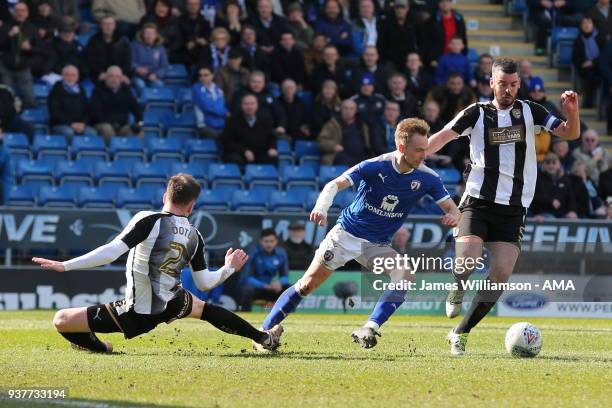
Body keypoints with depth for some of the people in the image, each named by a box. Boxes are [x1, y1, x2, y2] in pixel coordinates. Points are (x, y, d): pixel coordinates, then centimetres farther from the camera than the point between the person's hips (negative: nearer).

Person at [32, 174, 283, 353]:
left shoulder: (148, 220, -15)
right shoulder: (194, 236, 1)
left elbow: (112, 251, -24)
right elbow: (204, 283, 10)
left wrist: (64, 266, -22)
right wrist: (229, 269, 29)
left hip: (135, 316, -5)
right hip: (170, 306, 5)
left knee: (61, 320, 0)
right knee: (205, 308, 39)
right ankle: (264, 338, 44)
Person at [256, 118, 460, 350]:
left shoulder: (427, 178, -11)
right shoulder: (375, 166, -20)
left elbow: (451, 208, -8)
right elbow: (335, 185, -25)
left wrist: (452, 216, -33)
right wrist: (321, 207, -45)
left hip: (378, 244, 3)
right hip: (347, 234, -3)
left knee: (405, 274, -25)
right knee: (308, 284, -6)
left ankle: (369, 329, -29)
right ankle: (265, 330, 7)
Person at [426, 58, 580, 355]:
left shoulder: (529, 111, 9)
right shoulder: (477, 113, 3)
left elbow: (570, 134, 8)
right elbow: (444, 136, -7)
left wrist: (572, 112, -13)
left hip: (513, 209, 2)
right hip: (477, 203, -2)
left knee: (501, 273, -8)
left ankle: (460, 334, 5)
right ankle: (457, 291, 16)